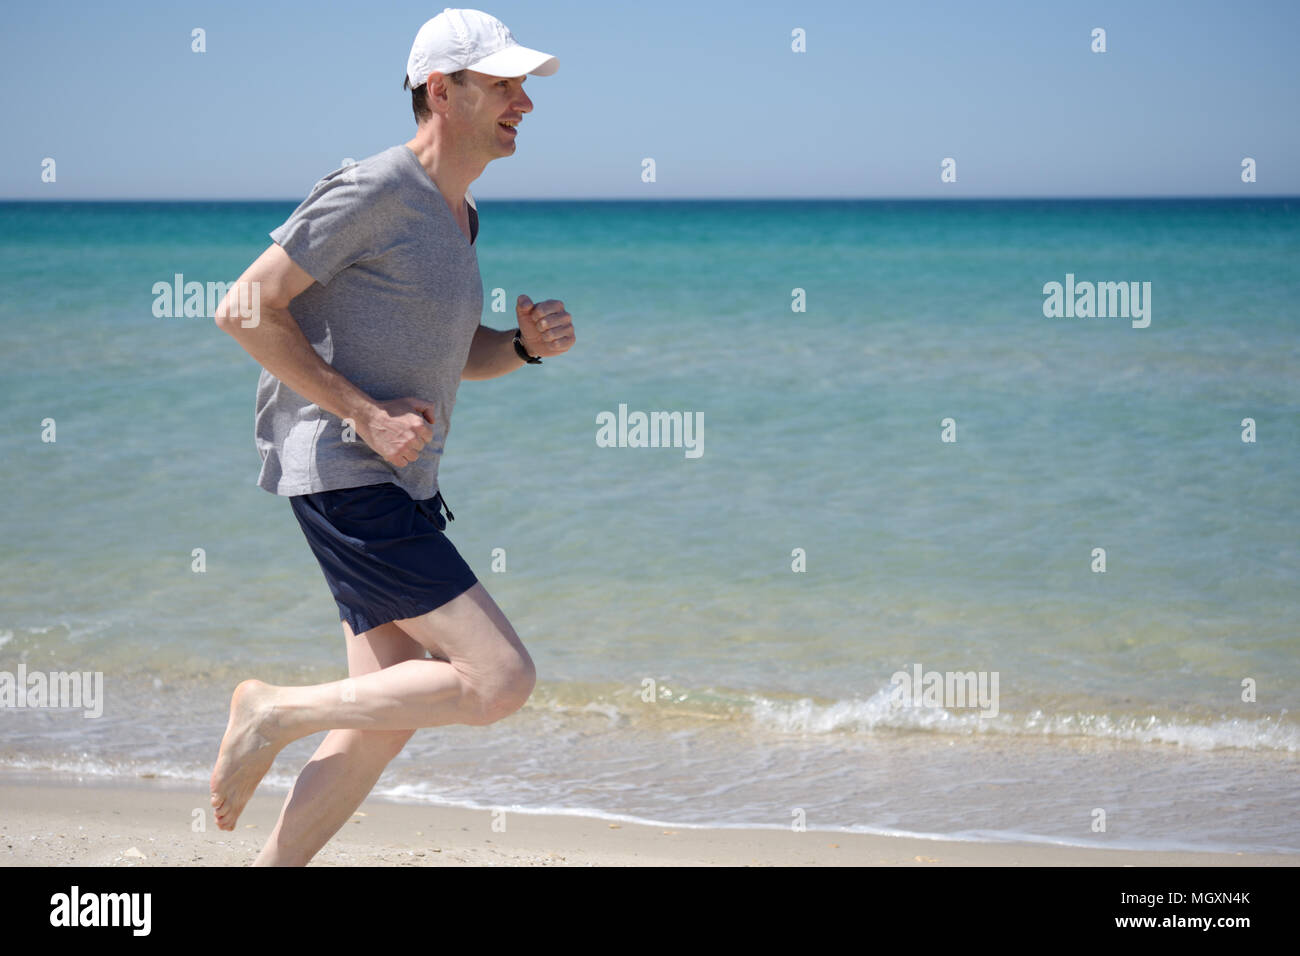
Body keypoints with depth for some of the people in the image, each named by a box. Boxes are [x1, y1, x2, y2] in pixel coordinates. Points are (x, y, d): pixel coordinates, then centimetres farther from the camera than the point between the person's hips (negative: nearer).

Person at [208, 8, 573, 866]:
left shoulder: (457, 214, 15)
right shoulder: (372, 193, -13)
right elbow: (245, 310, -15)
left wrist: (529, 343, 4)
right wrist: (366, 416, -18)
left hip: (402, 486, 10)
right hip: (345, 479, -10)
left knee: (386, 721, 10)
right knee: (502, 681, -14)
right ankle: (276, 714, -1)